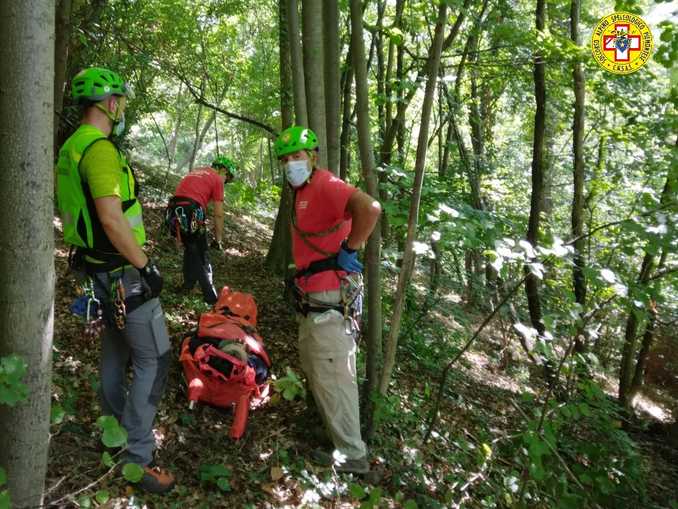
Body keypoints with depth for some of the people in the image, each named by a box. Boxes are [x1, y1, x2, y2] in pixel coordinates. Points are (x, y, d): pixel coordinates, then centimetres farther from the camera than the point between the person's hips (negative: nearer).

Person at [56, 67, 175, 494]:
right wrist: (146, 265, -19)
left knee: (116, 349, 22)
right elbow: (112, 219, -29)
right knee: (153, 359, -4)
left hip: (100, 269, 10)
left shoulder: (72, 147, 12)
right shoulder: (99, 148, -21)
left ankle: (115, 425, 39)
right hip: (124, 273, -10)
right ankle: (137, 458, 4)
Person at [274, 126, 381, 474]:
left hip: (329, 297, -11)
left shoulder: (325, 185, -17)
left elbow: (370, 209, -35)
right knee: (313, 364, 27)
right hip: (312, 297, 11)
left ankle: (351, 455, 10)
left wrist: (348, 251, -24)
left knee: (333, 374, -3)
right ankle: (329, 417, 48)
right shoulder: (302, 192, 15)